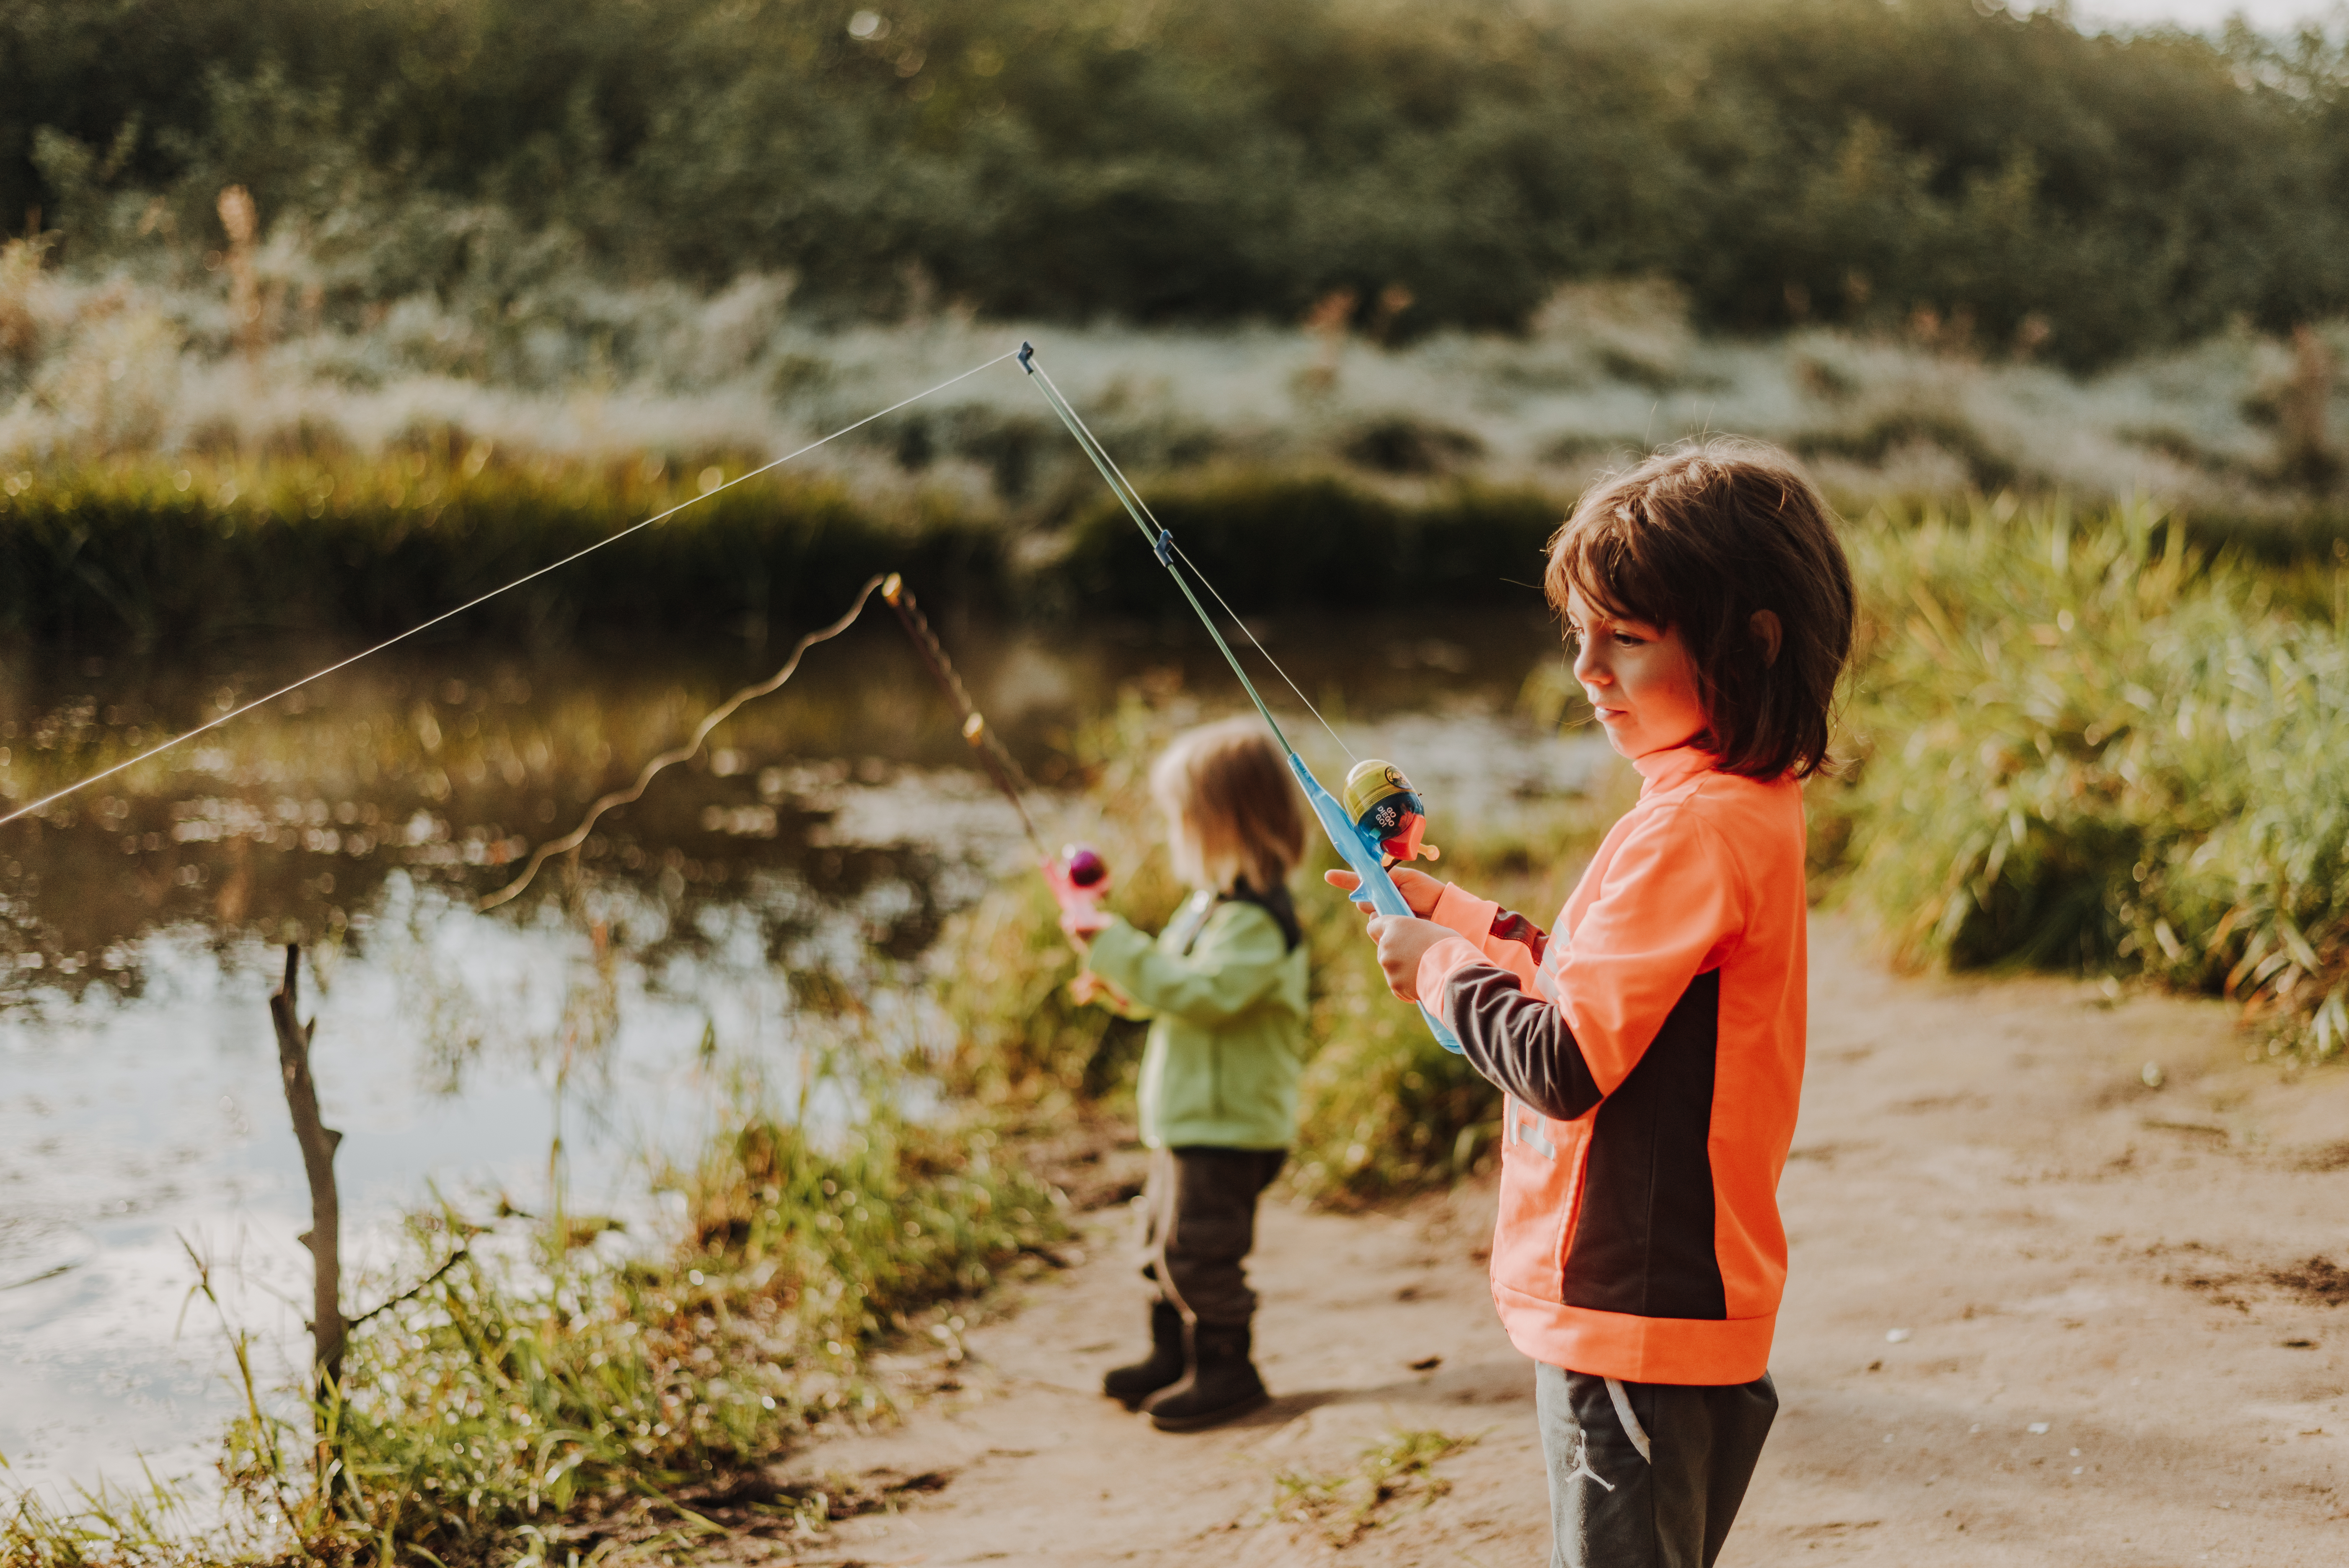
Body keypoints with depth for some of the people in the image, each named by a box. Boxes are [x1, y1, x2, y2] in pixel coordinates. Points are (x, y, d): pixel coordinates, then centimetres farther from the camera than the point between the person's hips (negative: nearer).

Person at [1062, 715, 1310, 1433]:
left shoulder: (1257, 918, -21)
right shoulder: (1218, 900, 12)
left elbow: (1206, 992, -29)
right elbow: (1180, 987, 22)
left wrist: (1121, 949, -27)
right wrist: (1124, 987, 4)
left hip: (1228, 1127, -11)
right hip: (1189, 1115, 11)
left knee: (1198, 1249, -5)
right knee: (1165, 1240, 19)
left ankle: (1225, 1369, 8)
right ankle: (1172, 1356, 31)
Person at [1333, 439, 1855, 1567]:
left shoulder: (1694, 831, -21)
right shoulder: (1744, 809, 11)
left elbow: (1566, 1065, -25)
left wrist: (1441, 965, -10)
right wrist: (1454, 915, 15)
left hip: (1633, 1328, -10)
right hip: (1688, 1311, 10)